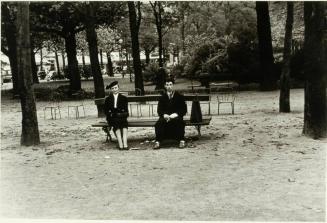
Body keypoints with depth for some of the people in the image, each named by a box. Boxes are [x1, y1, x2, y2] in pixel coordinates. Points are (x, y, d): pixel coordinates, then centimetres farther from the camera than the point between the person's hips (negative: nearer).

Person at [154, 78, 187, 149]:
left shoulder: (179, 97, 10)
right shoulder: (162, 97, 15)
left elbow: (184, 110, 5)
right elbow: (159, 110, 10)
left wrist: (176, 114, -13)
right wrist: (164, 115, -13)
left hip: (176, 116, -1)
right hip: (165, 117, 1)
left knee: (179, 122, -36)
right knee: (158, 124, -31)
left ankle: (182, 141, -29)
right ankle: (157, 142, -30)